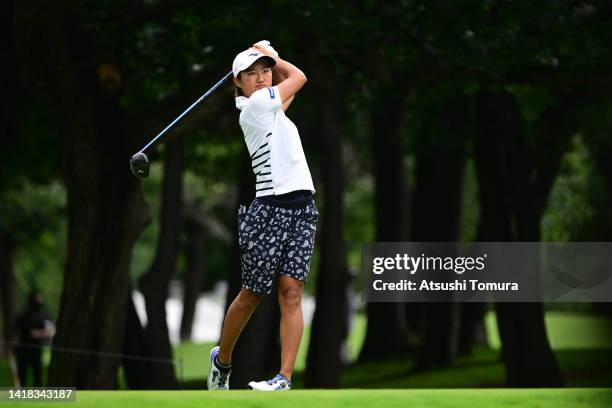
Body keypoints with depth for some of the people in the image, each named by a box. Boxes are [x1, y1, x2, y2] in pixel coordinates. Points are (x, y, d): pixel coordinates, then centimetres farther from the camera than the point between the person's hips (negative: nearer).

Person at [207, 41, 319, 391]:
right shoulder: (257, 104, -6)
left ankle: (285, 378, -14)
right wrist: (272, 55, 19)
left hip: (302, 208, 7)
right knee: (252, 294, 4)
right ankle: (222, 360, 26)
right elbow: (299, 77, 5)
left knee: (291, 292, -7)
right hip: (271, 208, -7)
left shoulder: (270, 105, 18)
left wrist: (269, 57, 23)